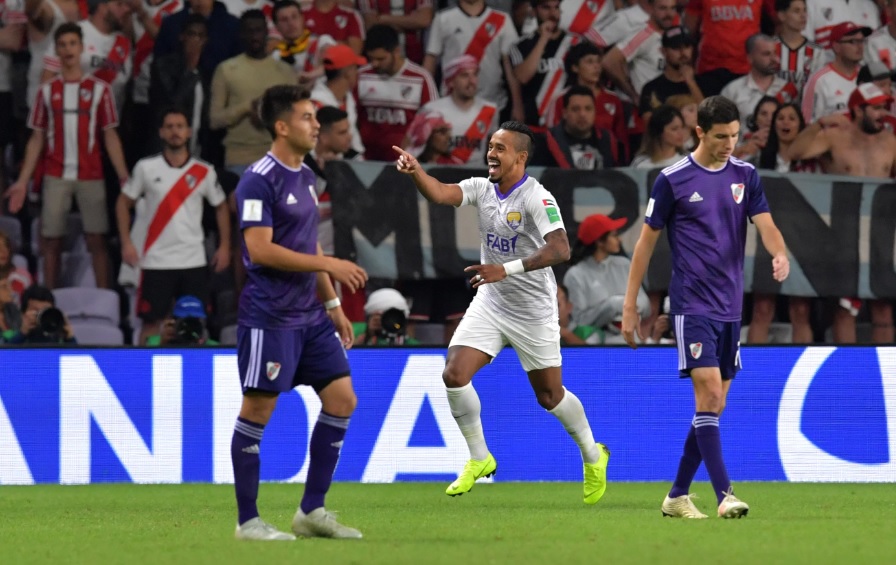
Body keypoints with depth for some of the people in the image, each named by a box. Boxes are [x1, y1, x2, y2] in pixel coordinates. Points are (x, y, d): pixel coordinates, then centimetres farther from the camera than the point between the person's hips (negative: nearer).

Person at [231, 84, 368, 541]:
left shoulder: (304, 177, 14)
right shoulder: (259, 181, -14)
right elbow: (260, 249, -21)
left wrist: (332, 303, 20)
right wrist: (328, 265, -20)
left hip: (309, 315, 9)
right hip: (269, 317, -9)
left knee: (342, 400, 5)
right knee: (258, 410, -4)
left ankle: (312, 510, 12)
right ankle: (247, 520, 3)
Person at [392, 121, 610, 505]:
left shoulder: (536, 198, -20)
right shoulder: (482, 189, -1)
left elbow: (560, 249, -31)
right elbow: (439, 194, -17)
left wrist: (507, 269, -38)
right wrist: (415, 171, -37)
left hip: (533, 310, -5)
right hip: (490, 303, 5)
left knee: (550, 396, 5)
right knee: (454, 375, -12)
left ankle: (592, 456, 32)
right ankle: (479, 458, 6)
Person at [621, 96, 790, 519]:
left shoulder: (745, 175, 8)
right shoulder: (673, 180, -4)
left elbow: (765, 225, -1)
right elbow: (647, 241, 1)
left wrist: (779, 255, -25)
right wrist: (630, 305, 0)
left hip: (730, 308, 5)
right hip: (692, 305, -5)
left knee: (713, 406, 7)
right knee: (709, 393, -16)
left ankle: (677, 495, 17)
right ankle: (724, 495, -20)